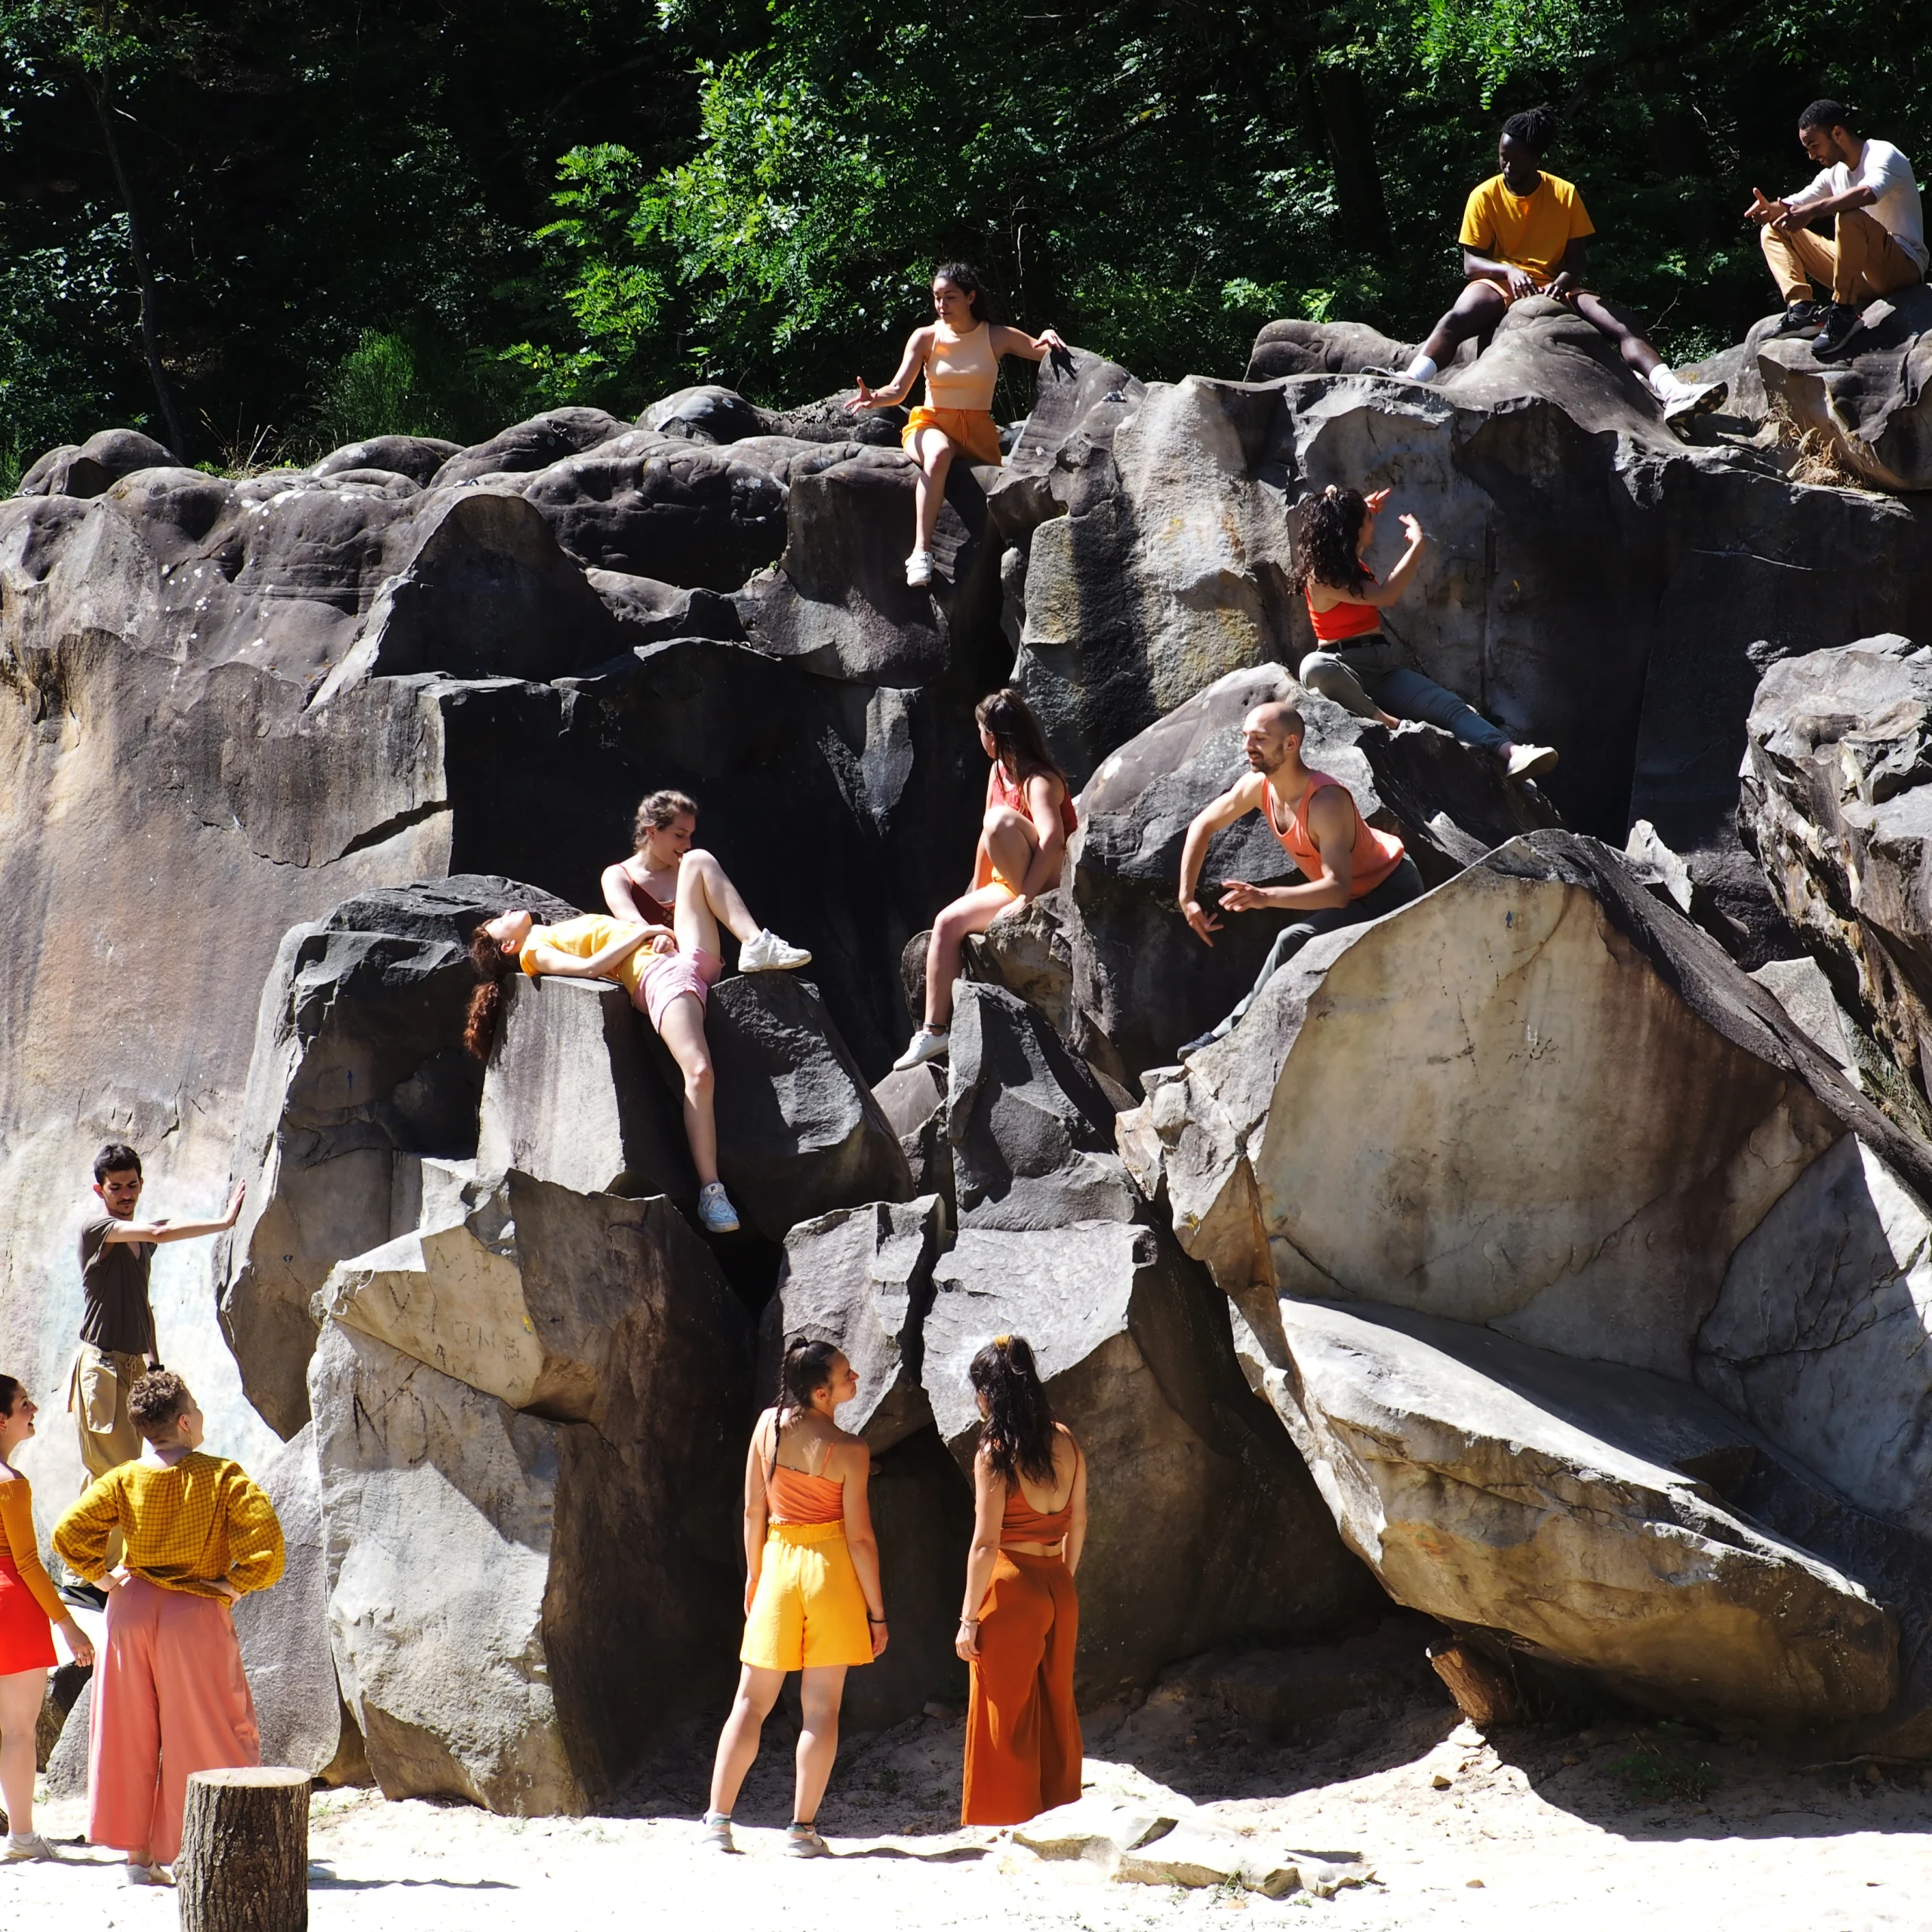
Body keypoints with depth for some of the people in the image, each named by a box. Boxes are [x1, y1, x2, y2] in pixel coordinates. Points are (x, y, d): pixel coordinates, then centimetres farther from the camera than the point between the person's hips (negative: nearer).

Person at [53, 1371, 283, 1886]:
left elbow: (68, 1534, -8)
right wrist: (234, 1584, -6)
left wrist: (104, 1575, 5)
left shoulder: (123, 1481, -1)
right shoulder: (222, 1477, -7)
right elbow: (266, 1539, -18)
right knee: (210, 1736, 5)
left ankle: (137, 1855, 10)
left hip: (133, 1612, 3)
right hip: (198, 1614, -3)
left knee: (132, 1736, 9)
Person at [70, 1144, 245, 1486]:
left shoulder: (142, 1241, 16)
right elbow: (159, 1232, -26)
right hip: (101, 1365, -8)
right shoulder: (97, 1230, -10)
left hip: (135, 1365, 8)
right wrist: (224, 1223, -24)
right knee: (113, 1473, -13)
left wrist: (154, 1361, 21)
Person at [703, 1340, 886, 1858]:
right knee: (821, 1706, 3)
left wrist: (754, 1576, 17)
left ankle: (718, 1818, 6)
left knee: (752, 1699, 11)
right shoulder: (849, 1450, -13)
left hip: (778, 1563, 3)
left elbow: (753, 1511, 4)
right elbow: (860, 1537, -11)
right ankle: (802, 1829, 3)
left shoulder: (768, 1425, -2)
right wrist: (876, 1612, -3)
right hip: (832, 1568, -3)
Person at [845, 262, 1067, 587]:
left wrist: (1047, 337, -16)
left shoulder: (997, 337, 5)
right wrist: (874, 398, -28)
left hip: (978, 434, 4)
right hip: (931, 425, -4)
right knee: (938, 454, -38)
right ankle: (921, 551, -47)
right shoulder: (925, 338, 3)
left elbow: (1044, 351, 9)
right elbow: (899, 389, -6)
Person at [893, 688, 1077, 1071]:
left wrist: (1025, 899, -36)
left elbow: (1052, 839, -34)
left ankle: (1032, 914, -22)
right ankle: (935, 1031, -6)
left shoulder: (1038, 782, -19)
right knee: (947, 923, -5)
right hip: (1014, 888, 9)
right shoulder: (999, 772, 9)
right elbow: (986, 838, 14)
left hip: (1050, 885, -9)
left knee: (1000, 820, -29)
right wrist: (976, 894, 14)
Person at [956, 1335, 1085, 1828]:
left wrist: (969, 1618, -10)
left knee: (1005, 1719, 4)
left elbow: (986, 1543, -16)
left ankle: (1005, 1823, 9)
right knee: (1056, 1714, 15)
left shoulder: (994, 1453, -15)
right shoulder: (1065, 1441, 3)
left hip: (1011, 1592, -6)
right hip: (1059, 1593, 6)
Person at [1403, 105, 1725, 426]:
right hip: (1498, 282, -3)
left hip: (1554, 287, 3)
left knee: (1621, 326, -23)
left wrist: (1564, 280, -21)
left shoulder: (1565, 194, 4)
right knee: (1456, 319, -39)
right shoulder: (1485, 197, -1)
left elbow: (1576, 261, 3)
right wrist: (1509, 271, -25)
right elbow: (1470, 263, -4)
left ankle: (1673, 394, -41)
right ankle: (1409, 386, -60)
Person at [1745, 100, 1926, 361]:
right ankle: (1801, 308, -14)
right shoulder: (1834, 172, 15)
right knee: (1773, 231, 8)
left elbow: (1868, 193, -33)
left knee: (1849, 217, -37)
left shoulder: (1883, 155, -11)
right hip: (1862, 274, 9)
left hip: (1904, 267, -9)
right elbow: (1793, 207, 13)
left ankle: (1844, 313, -30)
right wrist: (1769, 209, -11)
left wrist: (1813, 210, -44)